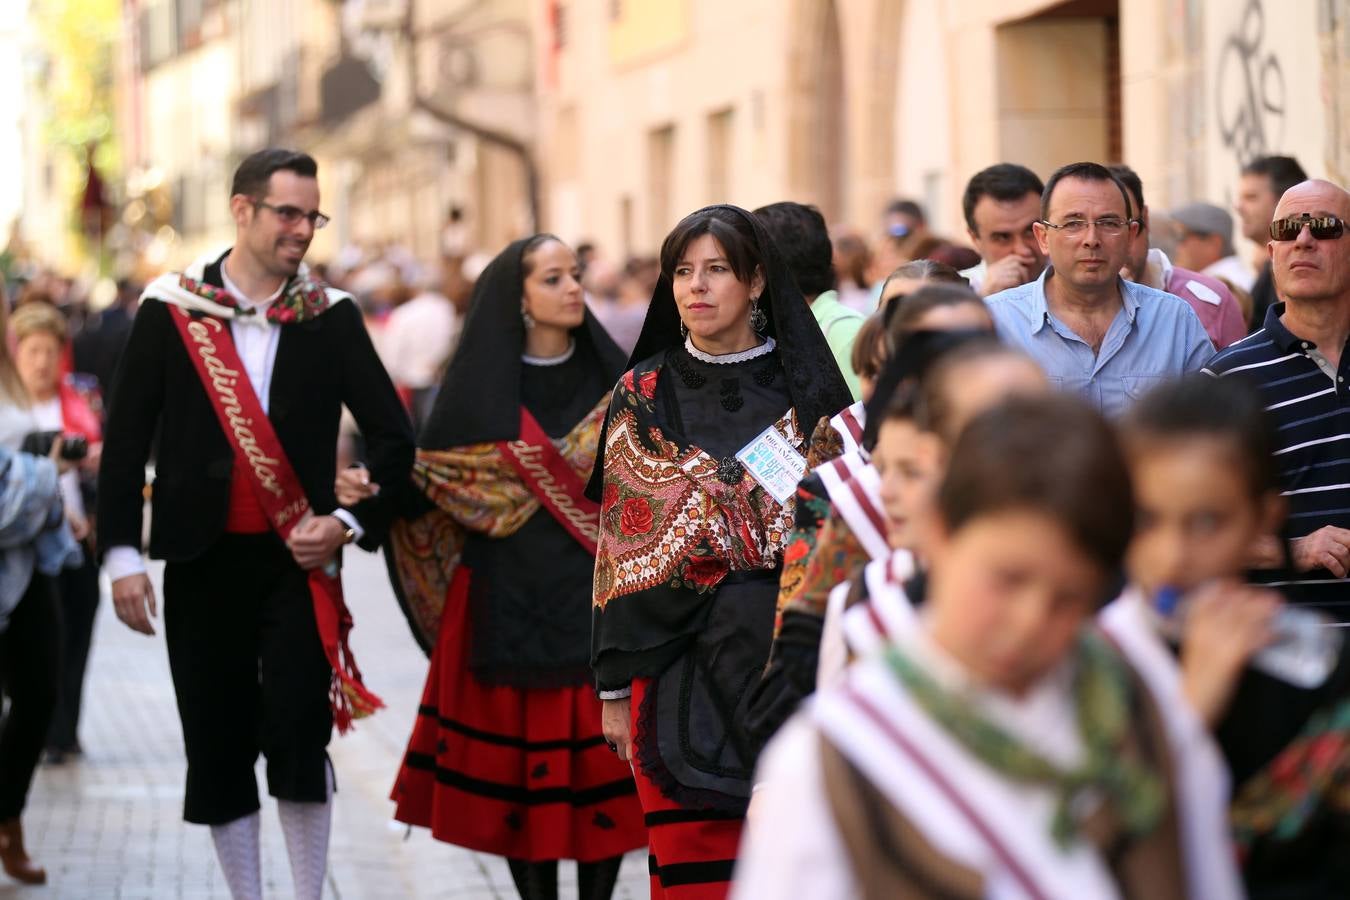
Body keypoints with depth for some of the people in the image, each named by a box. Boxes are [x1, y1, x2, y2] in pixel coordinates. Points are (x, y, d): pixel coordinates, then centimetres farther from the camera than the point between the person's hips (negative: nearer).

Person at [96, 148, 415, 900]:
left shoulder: (331, 316, 2)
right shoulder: (173, 309, 1)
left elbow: (394, 437, 4)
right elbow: (127, 437, 2)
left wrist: (351, 521, -9)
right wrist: (123, 553, -3)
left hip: (297, 559, -1)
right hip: (203, 562, 1)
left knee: (297, 735, -11)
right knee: (217, 746, 6)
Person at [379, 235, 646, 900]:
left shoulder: (610, 375, 6)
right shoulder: (480, 383, 1)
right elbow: (428, 481, 0)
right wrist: (374, 491, -18)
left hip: (599, 602, 1)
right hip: (510, 608, -1)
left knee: (603, 762, 1)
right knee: (517, 762, 1)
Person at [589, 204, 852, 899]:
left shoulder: (806, 389, 5)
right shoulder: (643, 396, 6)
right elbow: (617, 545, 6)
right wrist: (614, 687, 3)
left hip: (788, 656, 0)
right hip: (679, 668, 0)